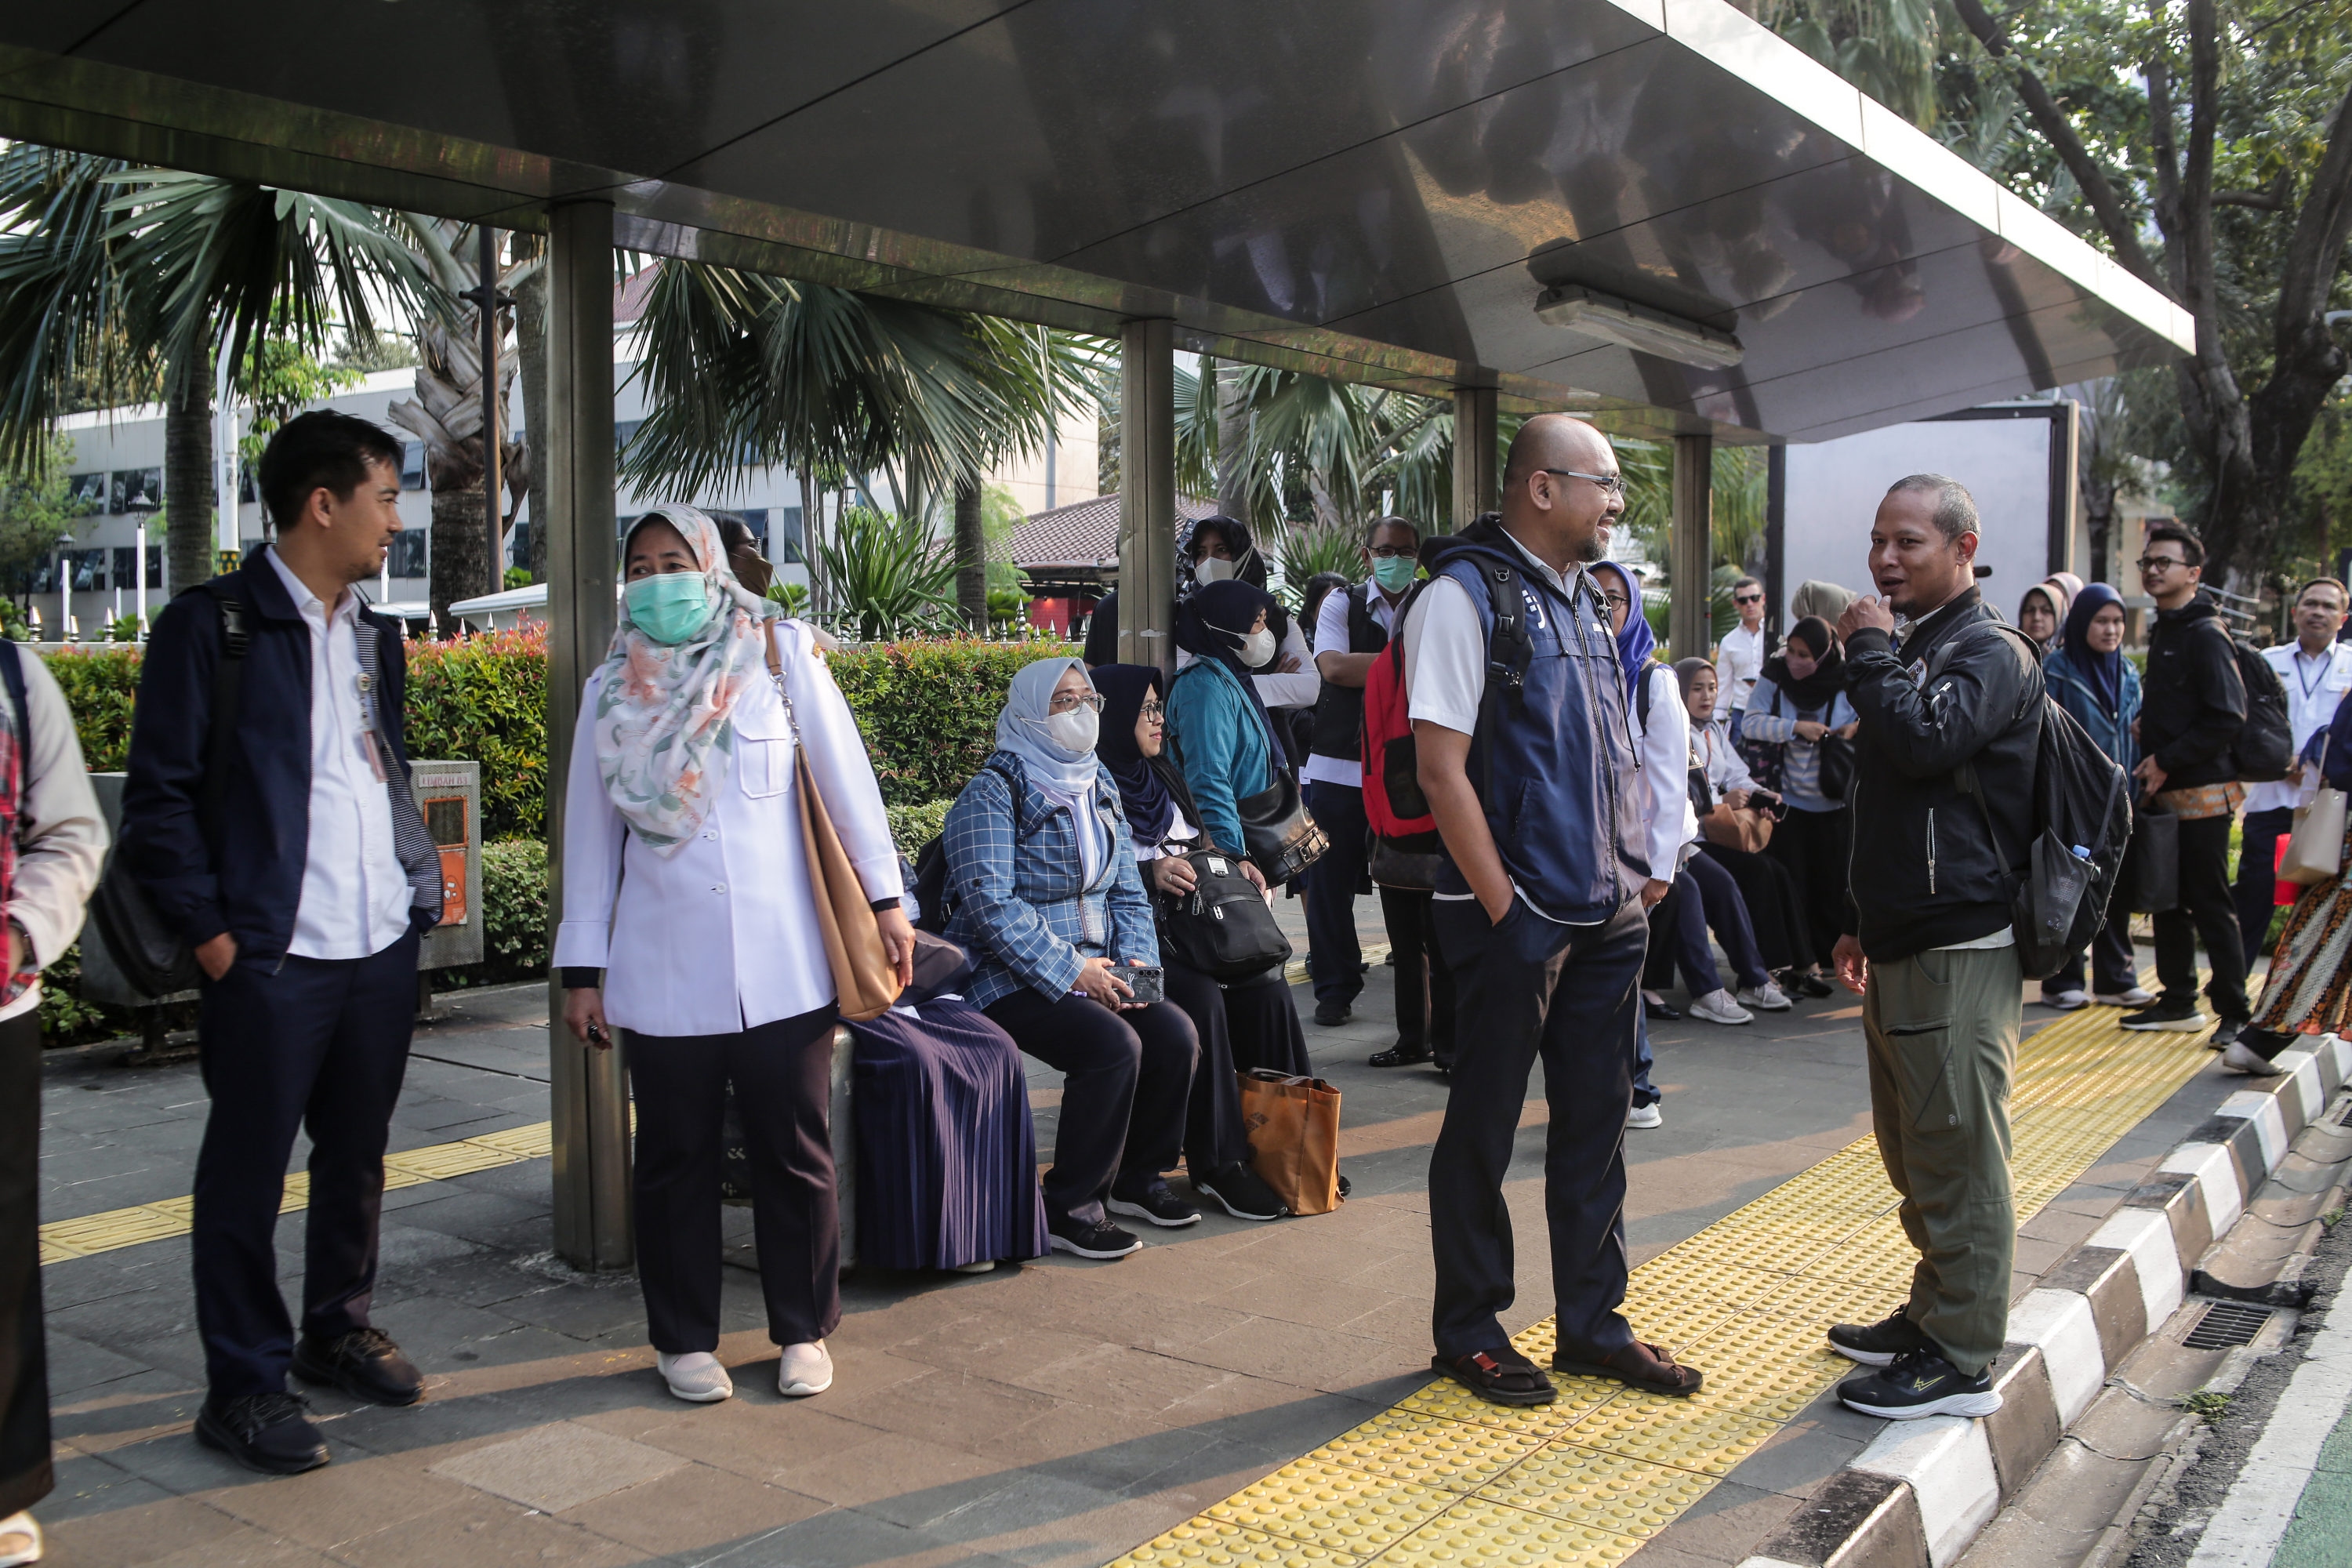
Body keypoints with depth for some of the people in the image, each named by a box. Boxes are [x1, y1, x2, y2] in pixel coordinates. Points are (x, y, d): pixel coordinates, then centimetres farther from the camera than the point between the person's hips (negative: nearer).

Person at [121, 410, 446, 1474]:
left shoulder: (375, 637, 15)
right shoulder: (209, 625, -6)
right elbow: (158, 798, -8)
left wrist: (420, 878, 11)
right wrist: (210, 932, -11)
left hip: (383, 948, 7)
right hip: (271, 957, -6)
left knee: (357, 1155, 16)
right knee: (247, 1174, 3)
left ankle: (337, 1329, 33)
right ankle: (242, 1386, 14)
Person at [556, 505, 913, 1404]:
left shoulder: (778, 653, 2)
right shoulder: (611, 689, 6)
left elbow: (844, 777, 2)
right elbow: (590, 836, 8)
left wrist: (885, 900, -2)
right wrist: (583, 968, 6)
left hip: (780, 965, -1)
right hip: (663, 973, 1)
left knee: (795, 1152, 5)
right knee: (676, 1159, 9)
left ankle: (804, 1330, 21)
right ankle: (684, 1339, 23)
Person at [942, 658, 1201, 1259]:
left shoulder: (1099, 790, 14)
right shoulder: (992, 795, -10)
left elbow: (1127, 890, 15)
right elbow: (989, 902, -19)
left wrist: (1136, 960, -4)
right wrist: (1070, 972, -23)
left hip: (1093, 970, 7)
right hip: (1012, 979, -7)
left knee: (1176, 1034, -15)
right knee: (1112, 1044, -28)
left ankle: (1136, 1176, 7)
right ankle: (1071, 1208, -13)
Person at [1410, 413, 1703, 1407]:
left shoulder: (1584, 596, 14)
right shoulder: (1465, 594, -11)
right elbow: (1441, 770, -16)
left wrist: (1637, 870, 10)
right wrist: (1505, 909, -16)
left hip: (1607, 915, 8)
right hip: (1517, 915, -8)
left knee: (1596, 1120, 14)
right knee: (1484, 1127, 5)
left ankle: (1592, 1324, 26)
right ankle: (1468, 1332, 19)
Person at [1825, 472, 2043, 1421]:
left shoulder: (1992, 654, -9)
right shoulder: (1913, 649, 19)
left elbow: (1924, 741, -29)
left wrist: (1868, 650, -15)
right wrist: (1864, 922, 25)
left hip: (1961, 949, -10)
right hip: (1904, 946, 10)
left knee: (1957, 1154, -4)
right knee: (1913, 1152, 17)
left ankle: (1962, 1361, 3)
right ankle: (1933, 1316, 29)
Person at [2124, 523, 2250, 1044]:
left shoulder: (2205, 634, -11)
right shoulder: (2163, 631, 16)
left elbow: (2227, 719, -18)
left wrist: (2167, 761, -16)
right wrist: (2151, 761, 10)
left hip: (2202, 795, -9)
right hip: (2165, 793, 9)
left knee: (2211, 906, -5)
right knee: (2169, 903, 13)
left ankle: (2234, 1011, 1)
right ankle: (2178, 1001, 21)